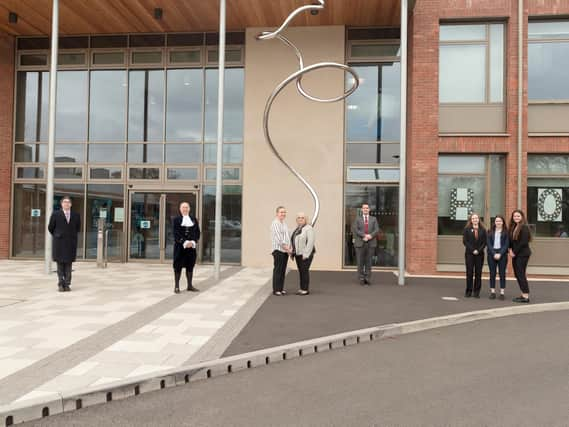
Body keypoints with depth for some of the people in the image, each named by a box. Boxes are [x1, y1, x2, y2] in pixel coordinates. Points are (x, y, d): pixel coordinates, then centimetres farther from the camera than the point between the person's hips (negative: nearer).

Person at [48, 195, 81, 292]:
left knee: (68, 265, 4)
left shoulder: (76, 215, 3)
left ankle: (67, 284, 9)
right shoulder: (55, 214, -2)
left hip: (71, 243, 1)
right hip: (59, 243, -1)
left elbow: (78, 228, 18)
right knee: (60, 264, 3)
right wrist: (57, 236, 14)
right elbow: (50, 228, 9)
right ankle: (60, 284, 9)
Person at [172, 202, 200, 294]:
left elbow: (197, 232, 7)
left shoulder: (194, 219, 11)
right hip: (180, 246, -3)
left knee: (190, 265, 7)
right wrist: (185, 243, -16)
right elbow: (176, 233, -8)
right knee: (178, 266, 0)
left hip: (191, 246, 4)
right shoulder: (176, 219, 1)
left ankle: (189, 286, 14)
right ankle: (176, 286, 6)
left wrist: (193, 242, -9)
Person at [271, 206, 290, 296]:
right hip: (278, 250, -8)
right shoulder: (275, 223, -11)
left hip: (285, 251, 8)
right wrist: (286, 248, -14)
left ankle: (281, 288, 17)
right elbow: (279, 238, -17)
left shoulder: (284, 224, 18)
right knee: (277, 270, -4)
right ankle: (276, 290, 1)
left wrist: (289, 248, 7)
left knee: (283, 271, 10)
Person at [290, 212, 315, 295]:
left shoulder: (308, 228, -12)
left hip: (306, 254, -8)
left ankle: (306, 290, -1)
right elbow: (294, 242, 18)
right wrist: (292, 252, 9)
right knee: (301, 271, 9)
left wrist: (306, 254, -22)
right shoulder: (298, 229, 14)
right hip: (298, 254, 8)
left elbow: (310, 242, -19)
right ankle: (302, 289, 14)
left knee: (304, 271, -7)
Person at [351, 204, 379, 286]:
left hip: (370, 244, 1)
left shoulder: (373, 219, 12)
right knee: (360, 262, -1)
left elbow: (377, 230, 0)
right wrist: (364, 235, -17)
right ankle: (361, 279, 7)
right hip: (360, 243, -1)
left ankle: (367, 280, 7)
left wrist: (370, 236, -18)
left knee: (368, 262, 2)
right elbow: (355, 230, -6)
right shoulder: (357, 219, 9)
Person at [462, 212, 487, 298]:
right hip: (469, 253, -1)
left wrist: (479, 250, -11)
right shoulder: (467, 229, 4)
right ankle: (468, 291, 6)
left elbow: (484, 242, 2)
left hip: (479, 254, 1)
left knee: (478, 273, 3)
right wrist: (472, 250, -11)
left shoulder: (482, 230, 7)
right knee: (469, 272, 0)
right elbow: (465, 241, -3)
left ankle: (476, 292, 8)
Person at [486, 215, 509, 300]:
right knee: (492, 273, 3)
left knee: (502, 273, 0)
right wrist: (494, 253, -10)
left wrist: (500, 254, -13)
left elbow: (507, 244, -3)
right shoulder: (491, 232, 8)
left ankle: (502, 293, 4)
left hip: (502, 254, -2)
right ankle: (492, 292, 8)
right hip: (492, 254, 2)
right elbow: (488, 244, 2)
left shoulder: (506, 232, 3)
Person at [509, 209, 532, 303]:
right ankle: (523, 294, 17)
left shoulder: (524, 227, -12)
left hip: (522, 254, -8)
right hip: (515, 254, 8)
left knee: (520, 274, -7)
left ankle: (526, 296, -2)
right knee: (517, 274, 9)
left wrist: (515, 252, -13)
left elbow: (523, 242, -18)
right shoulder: (513, 227, 12)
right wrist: (511, 250, -1)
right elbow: (511, 240, 15)